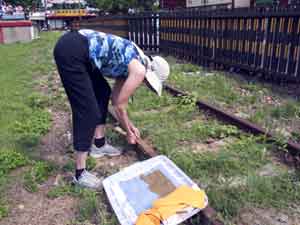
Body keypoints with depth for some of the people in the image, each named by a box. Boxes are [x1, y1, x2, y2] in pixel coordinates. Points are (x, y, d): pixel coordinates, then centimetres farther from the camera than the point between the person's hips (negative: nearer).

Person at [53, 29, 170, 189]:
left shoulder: (132, 62, 21)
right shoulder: (139, 70, -5)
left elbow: (116, 98, 27)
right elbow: (119, 105, 1)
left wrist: (130, 126, 34)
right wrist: (129, 132, 17)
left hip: (75, 47, 10)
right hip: (70, 51, -10)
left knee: (103, 92, 19)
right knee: (87, 109, -8)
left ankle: (99, 144, 30)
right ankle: (80, 173, 1)